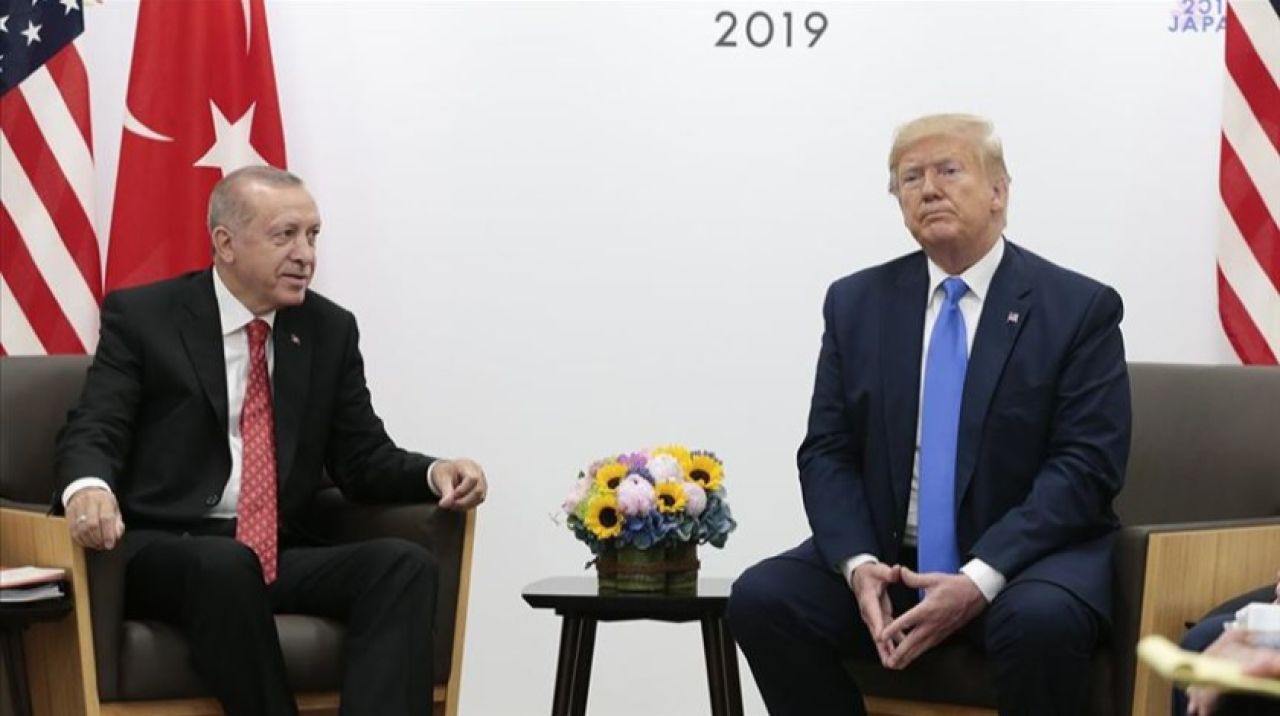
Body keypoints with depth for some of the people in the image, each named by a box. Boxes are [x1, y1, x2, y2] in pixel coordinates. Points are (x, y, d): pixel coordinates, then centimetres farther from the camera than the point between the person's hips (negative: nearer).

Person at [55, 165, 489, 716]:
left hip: (283, 553, 4)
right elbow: (92, 432, -4)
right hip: (165, 549, -4)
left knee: (405, 564, -24)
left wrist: (435, 473, -9)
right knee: (226, 565, -38)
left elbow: (363, 460, 13)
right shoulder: (141, 316, 3)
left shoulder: (331, 330, 12)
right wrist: (87, 487, -30)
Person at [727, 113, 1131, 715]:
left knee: (1041, 620, -36)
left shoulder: (1079, 308, -2)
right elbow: (827, 453, 6)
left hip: (1023, 556, -3)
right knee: (760, 598, -21)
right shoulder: (857, 303, 9)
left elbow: (1084, 467, -10)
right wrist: (859, 565, -15)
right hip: (886, 556, 4)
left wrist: (979, 580, -22)